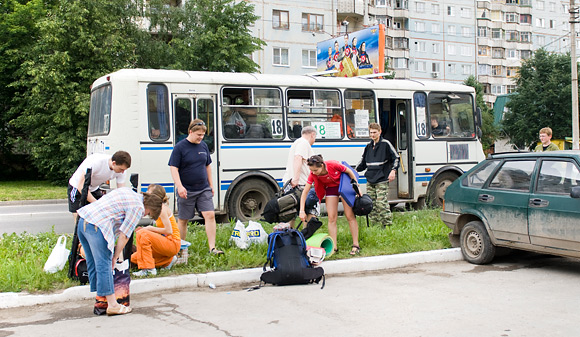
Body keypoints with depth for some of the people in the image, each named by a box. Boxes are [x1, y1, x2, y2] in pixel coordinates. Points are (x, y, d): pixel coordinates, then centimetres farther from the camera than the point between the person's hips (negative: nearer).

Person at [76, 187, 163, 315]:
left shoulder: (127, 191, 23)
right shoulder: (138, 207, -3)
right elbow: (124, 235, -5)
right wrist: (115, 257, 5)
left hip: (83, 220, 10)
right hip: (96, 226, -10)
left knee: (93, 264, 14)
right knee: (104, 266, -5)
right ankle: (112, 305, -1)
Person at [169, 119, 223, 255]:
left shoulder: (203, 146, 9)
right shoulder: (180, 147, -7)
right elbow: (174, 168, -11)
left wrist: (211, 185, 17)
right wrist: (179, 186, -21)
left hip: (204, 189, 4)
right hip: (186, 191, -4)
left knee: (210, 215, -8)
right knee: (183, 220, 7)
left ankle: (212, 248, -6)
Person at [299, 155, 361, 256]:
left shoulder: (333, 165, -34)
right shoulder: (313, 174, -24)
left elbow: (349, 171, -16)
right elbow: (305, 192, -19)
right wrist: (302, 211, -25)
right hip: (330, 188, 3)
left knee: (350, 216, -3)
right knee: (331, 218, -5)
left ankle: (356, 245, 4)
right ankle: (334, 247, 0)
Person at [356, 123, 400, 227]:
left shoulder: (385, 144, 0)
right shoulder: (368, 146, 17)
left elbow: (396, 158, -1)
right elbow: (363, 162, 26)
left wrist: (393, 170, -15)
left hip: (382, 180, -6)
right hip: (370, 180, 6)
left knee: (381, 203, -14)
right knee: (371, 204, 4)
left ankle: (388, 225, -6)